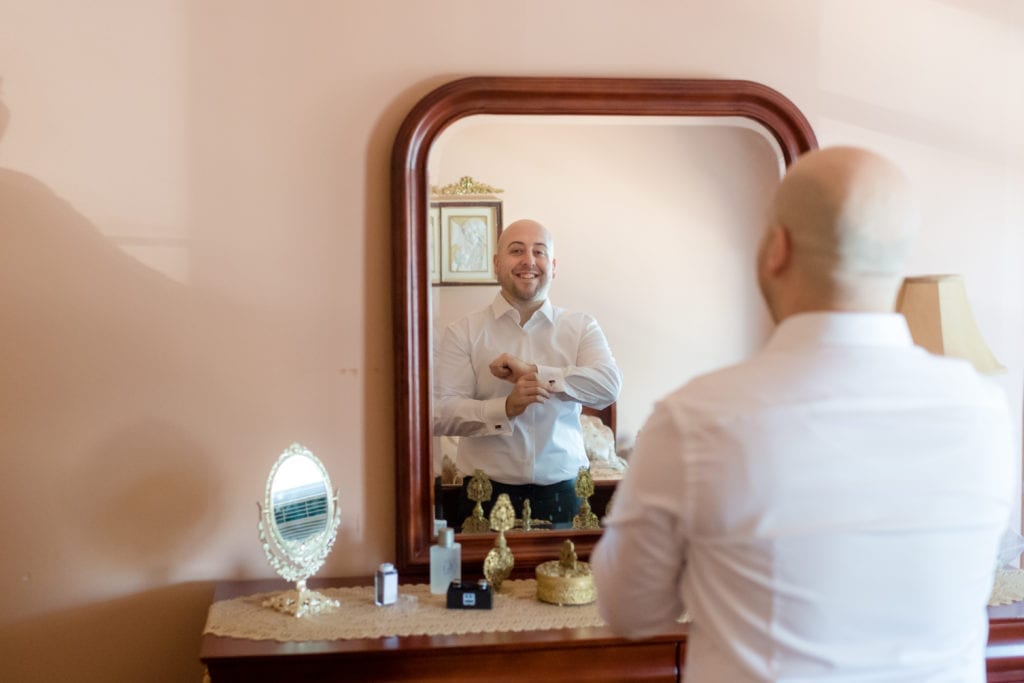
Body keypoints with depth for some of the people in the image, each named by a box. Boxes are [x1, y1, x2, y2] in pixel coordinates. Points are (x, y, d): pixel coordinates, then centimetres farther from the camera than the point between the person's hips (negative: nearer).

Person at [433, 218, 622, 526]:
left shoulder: (581, 327, 6)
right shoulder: (463, 333, 0)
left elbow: (609, 386, -12)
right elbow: (440, 414, -9)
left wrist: (532, 371, -18)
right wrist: (506, 408, -24)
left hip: (561, 496, 1)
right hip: (486, 497, -1)